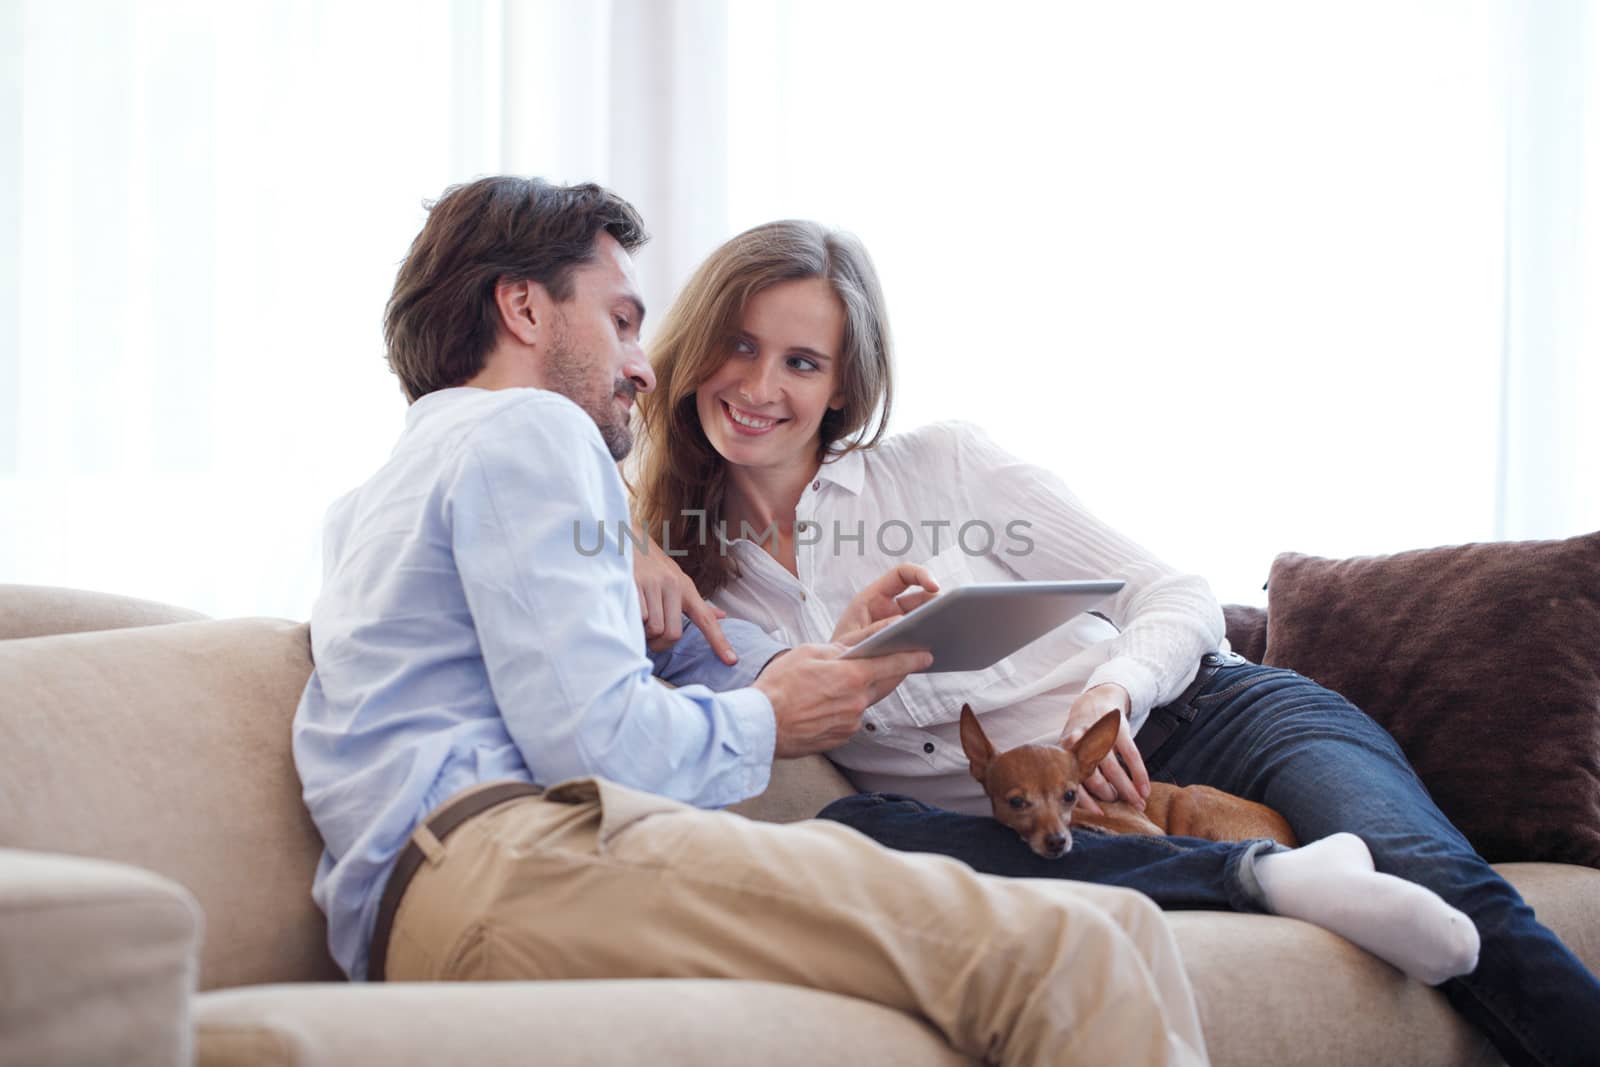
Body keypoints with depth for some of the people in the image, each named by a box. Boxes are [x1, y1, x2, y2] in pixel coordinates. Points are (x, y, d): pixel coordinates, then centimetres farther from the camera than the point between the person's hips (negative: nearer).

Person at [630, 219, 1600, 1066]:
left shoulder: (941, 465, 4)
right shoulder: (696, 574, 11)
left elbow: (1180, 602, 3)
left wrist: (1112, 693, -19)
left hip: (1209, 720, -1)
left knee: (1437, 883, -28)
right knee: (850, 834, -32)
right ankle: (1267, 877, -35)